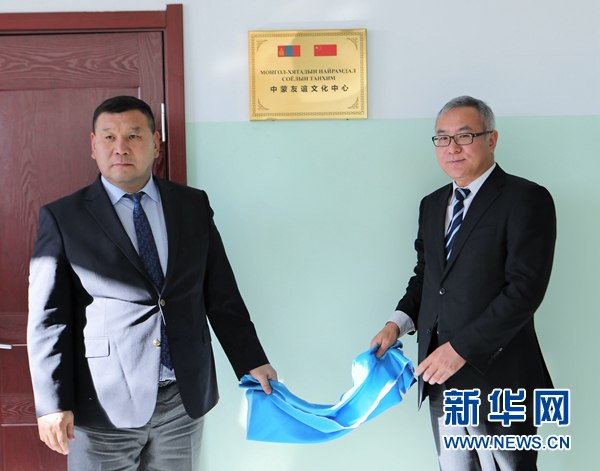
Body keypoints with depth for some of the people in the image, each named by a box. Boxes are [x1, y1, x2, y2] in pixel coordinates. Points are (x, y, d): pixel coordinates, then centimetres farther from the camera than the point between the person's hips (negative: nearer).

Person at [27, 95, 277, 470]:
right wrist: (53, 404, -10)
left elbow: (221, 294, 7)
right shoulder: (63, 218, -3)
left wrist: (252, 363, 4)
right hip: (103, 409, -2)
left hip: (186, 399, 3)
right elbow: (48, 318, -5)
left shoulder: (194, 205, 5)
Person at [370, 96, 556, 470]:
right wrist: (398, 323, 1)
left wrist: (462, 348, -20)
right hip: (441, 380, 6)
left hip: (497, 377, -6)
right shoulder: (432, 204, 13)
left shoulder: (527, 199, -10)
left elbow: (526, 288, -18)